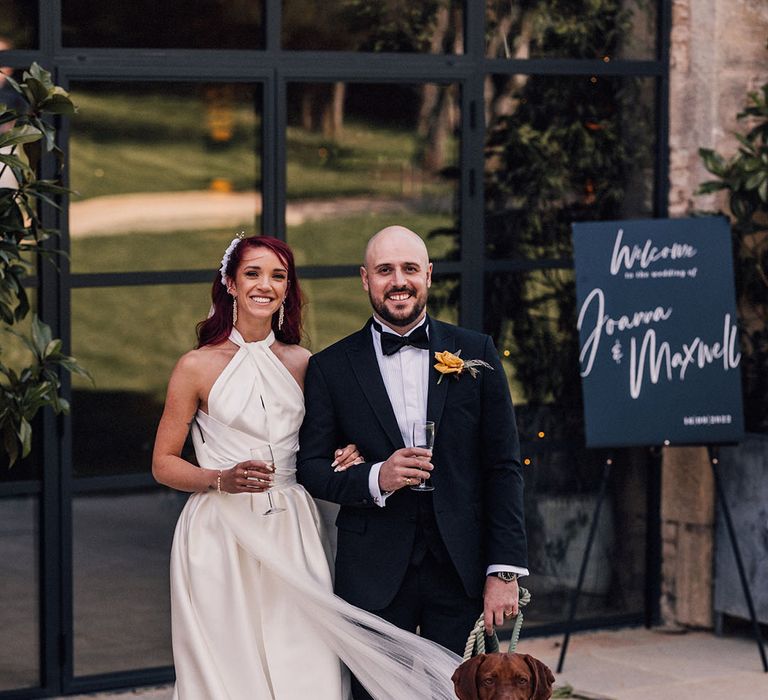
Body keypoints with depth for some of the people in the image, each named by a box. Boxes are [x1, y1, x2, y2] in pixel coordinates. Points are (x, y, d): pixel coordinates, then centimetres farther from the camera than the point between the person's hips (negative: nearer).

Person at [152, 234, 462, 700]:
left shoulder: (301, 363, 9)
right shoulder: (197, 367, -1)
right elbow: (164, 463, 1)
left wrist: (342, 460, -2)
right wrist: (222, 480, -15)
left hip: (292, 536, 3)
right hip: (221, 535, -3)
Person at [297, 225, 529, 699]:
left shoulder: (476, 353, 5)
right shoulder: (331, 367, 4)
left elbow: (504, 467, 3)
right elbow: (312, 468, 3)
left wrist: (505, 570, -3)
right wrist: (375, 479, -17)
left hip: (462, 569, 1)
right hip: (374, 575, 0)